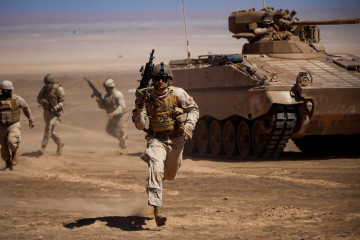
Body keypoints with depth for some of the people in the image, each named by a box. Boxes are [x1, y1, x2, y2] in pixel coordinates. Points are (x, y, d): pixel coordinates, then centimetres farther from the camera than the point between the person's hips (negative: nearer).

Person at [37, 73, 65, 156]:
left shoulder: (58, 89, -16)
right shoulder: (44, 88, 0)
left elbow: (62, 102, -17)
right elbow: (38, 99, 3)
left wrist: (55, 108, -35)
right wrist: (42, 101, -21)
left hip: (55, 112, -6)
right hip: (47, 112, 6)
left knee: (49, 128, -21)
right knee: (50, 131, 12)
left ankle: (43, 147, -20)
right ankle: (60, 143, 33)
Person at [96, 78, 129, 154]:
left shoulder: (117, 94, -21)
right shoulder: (106, 95, 5)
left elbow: (122, 106, -27)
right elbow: (103, 106, 11)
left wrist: (113, 113, -38)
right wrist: (99, 102, -10)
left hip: (121, 115, -8)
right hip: (113, 116, 8)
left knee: (120, 132, -3)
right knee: (109, 130, 10)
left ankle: (123, 148, 15)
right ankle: (123, 137, 30)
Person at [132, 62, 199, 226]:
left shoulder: (177, 93, -9)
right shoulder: (146, 96, -5)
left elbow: (193, 109, 3)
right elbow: (140, 126, -5)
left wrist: (189, 125, -14)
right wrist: (139, 108, -22)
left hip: (176, 140, 1)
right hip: (157, 140, -1)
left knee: (170, 175, 19)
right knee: (156, 168, -28)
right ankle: (156, 210, -35)